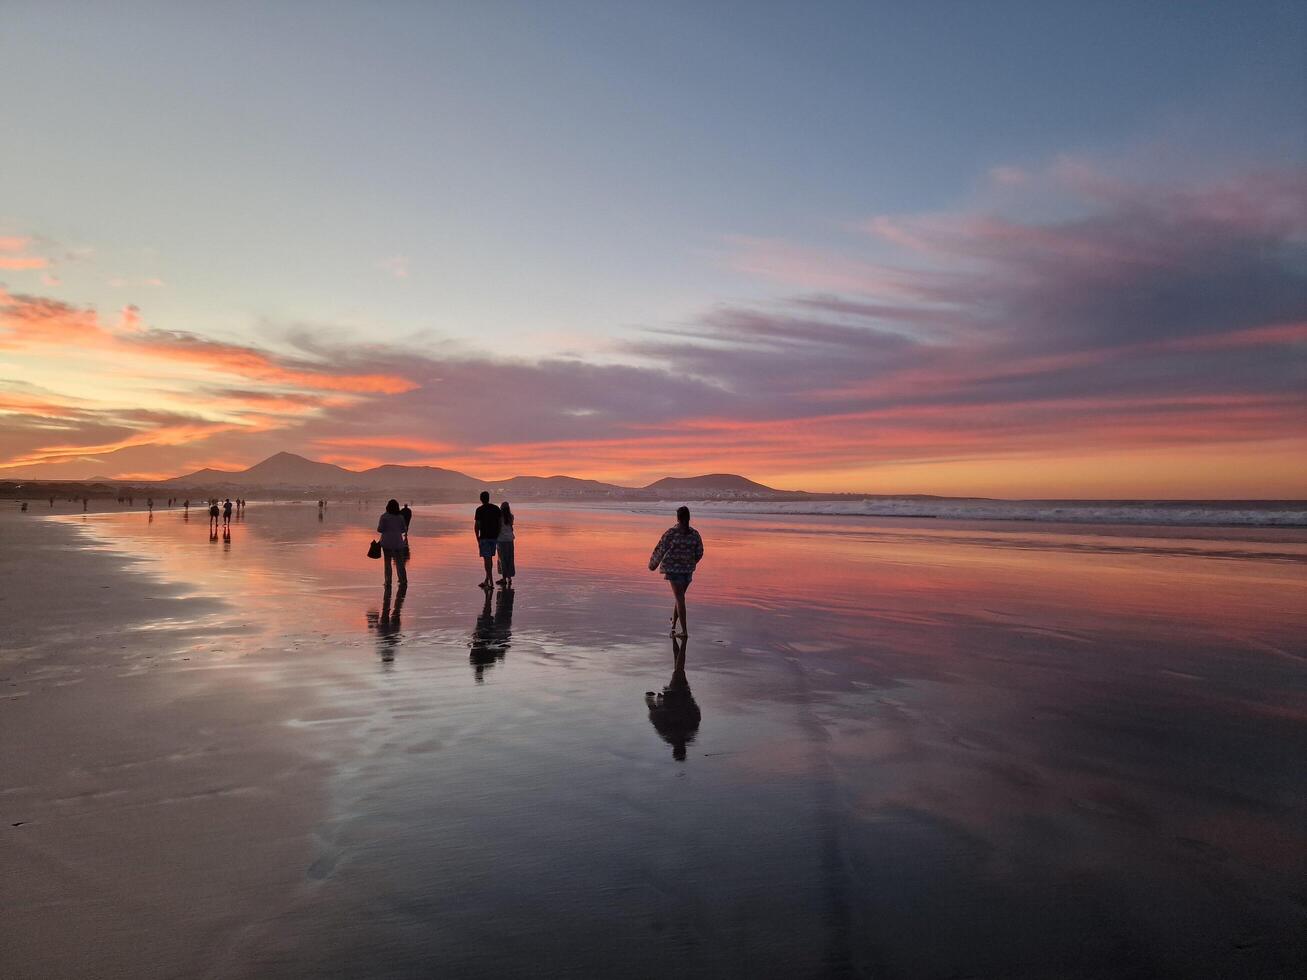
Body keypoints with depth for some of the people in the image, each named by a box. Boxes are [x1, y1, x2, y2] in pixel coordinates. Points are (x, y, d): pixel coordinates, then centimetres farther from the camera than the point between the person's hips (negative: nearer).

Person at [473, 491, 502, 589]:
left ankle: (491, 582, -8)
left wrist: (478, 539, -1)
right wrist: (498, 534, 12)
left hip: (484, 537, -5)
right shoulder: (496, 508, 5)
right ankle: (486, 580, 22)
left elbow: (476, 526, -9)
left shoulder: (480, 510, -8)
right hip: (494, 537, 5)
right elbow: (501, 522, 5)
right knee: (489, 558, 15)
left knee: (487, 559, -4)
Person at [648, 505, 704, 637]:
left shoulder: (671, 533, -13)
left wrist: (653, 564, 8)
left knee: (680, 598, -3)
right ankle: (673, 623, 34)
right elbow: (699, 553, 5)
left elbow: (660, 550, -10)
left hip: (673, 568, -4)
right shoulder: (695, 534, -2)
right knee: (680, 596, 22)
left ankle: (684, 631, -6)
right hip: (688, 569, 4)